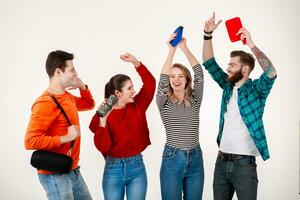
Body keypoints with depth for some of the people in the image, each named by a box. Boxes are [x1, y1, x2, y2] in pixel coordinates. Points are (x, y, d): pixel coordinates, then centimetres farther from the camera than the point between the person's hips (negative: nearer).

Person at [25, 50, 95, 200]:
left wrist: (82, 87, 8)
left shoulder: (67, 96, 8)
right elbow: (30, 141, -27)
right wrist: (65, 138, -24)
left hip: (73, 171, 9)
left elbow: (89, 104, 27)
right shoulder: (45, 103, -21)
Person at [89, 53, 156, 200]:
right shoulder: (103, 115, -7)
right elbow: (102, 146, -15)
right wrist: (102, 120, -26)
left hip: (137, 167, 3)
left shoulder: (137, 106, 2)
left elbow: (150, 83, -1)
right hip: (113, 169, -2)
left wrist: (135, 62, -12)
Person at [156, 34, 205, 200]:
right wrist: (172, 50, -22)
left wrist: (184, 49, -11)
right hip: (172, 159, -2)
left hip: (195, 159, 2)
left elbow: (199, 74, -4)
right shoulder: (164, 102, 2)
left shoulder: (195, 100, 7)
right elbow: (162, 80, -16)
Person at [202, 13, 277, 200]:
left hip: (244, 163, -5)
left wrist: (252, 46, -32)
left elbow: (271, 73, -25)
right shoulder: (228, 86, 10)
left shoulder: (256, 89, -6)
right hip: (222, 161, 6)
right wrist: (208, 34, -1)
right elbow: (209, 63, 11)